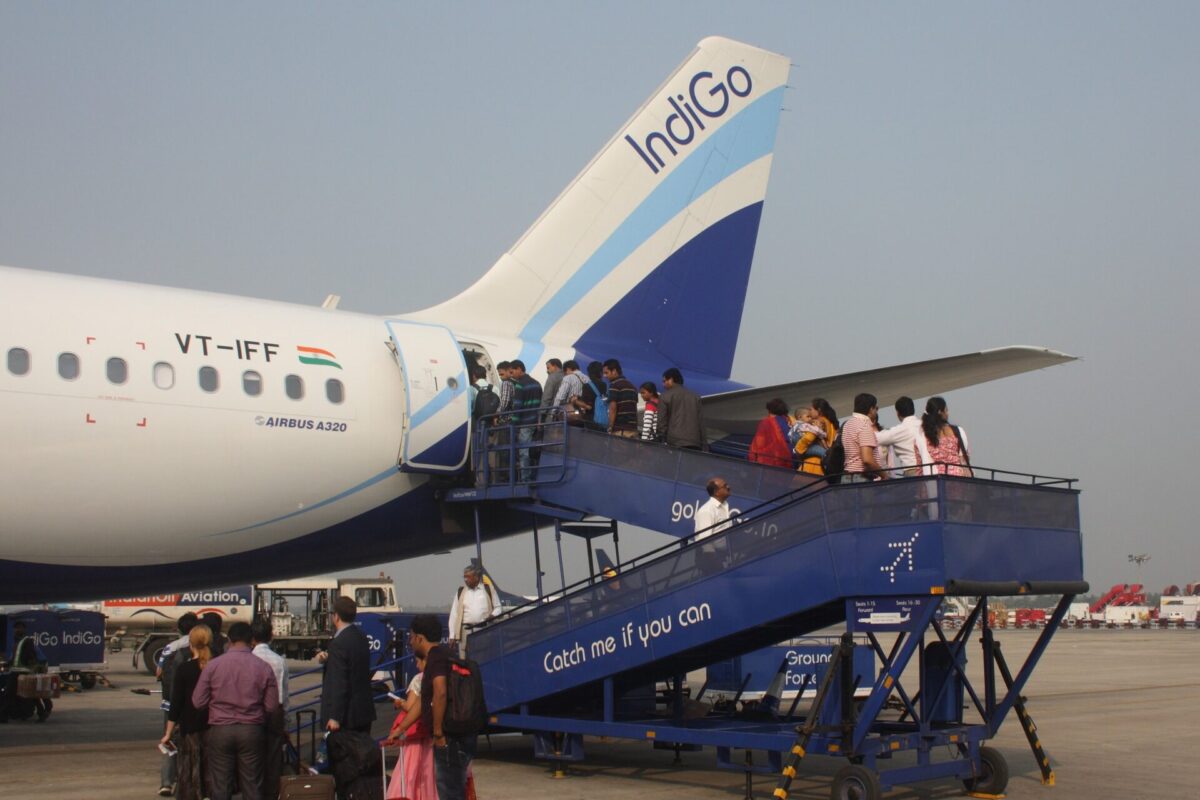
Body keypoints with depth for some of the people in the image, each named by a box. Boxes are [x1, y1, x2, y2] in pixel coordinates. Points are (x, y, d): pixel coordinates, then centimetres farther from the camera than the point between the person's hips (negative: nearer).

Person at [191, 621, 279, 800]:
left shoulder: (213, 665, -5)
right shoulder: (263, 667, -4)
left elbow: (198, 702, -2)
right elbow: (272, 706, -2)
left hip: (220, 730, 0)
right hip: (252, 731, 0)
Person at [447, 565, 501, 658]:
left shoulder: (488, 589, 8)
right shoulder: (460, 592, 11)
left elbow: (497, 607, 13)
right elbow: (454, 615, 10)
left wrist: (493, 616, -10)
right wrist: (452, 636, 4)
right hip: (466, 631, 1)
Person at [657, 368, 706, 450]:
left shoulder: (665, 397, 2)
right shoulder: (695, 396, 14)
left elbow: (662, 422, -1)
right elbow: (701, 422, 11)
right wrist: (703, 444, 11)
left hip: (675, 444, -4)